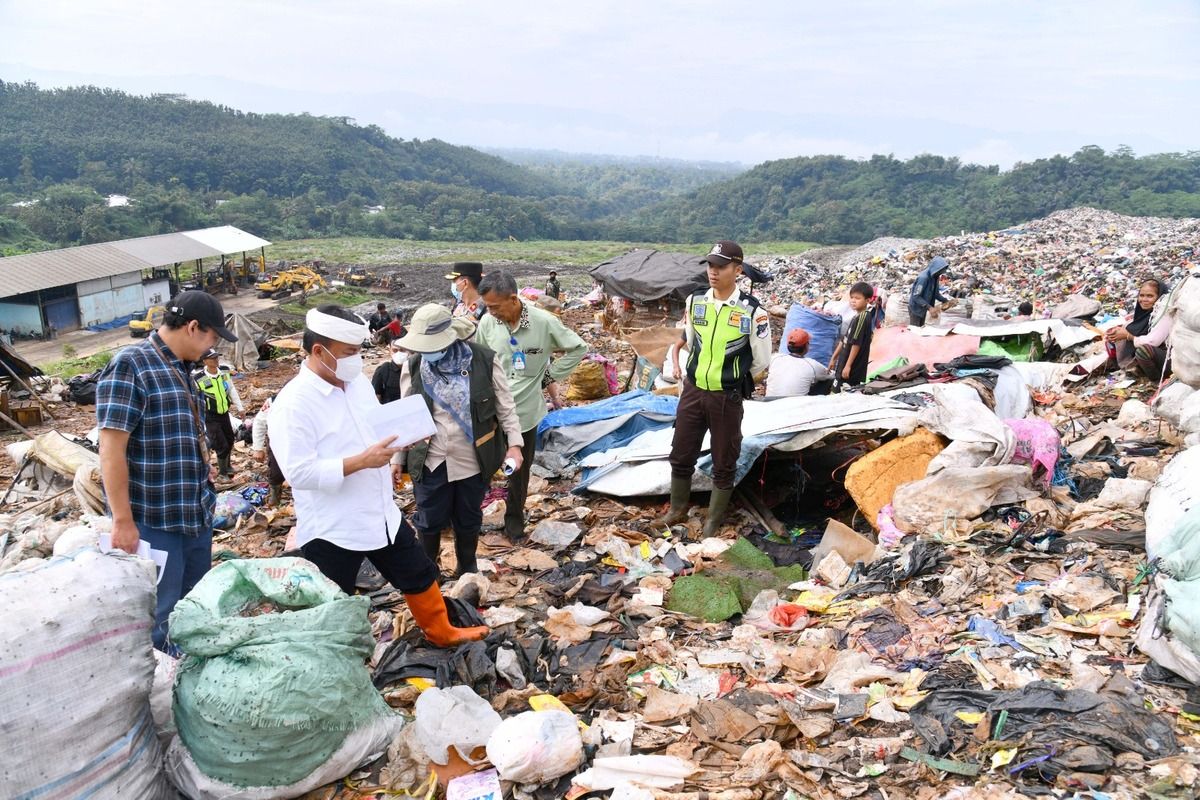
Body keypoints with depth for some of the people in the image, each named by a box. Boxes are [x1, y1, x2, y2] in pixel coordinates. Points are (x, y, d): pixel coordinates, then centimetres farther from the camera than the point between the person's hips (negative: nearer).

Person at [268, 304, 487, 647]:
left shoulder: (358, 381, 3)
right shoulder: (293, 404, -21)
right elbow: (299, 473, -27)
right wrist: (362, 461, -28)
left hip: (382, 514, 8)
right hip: (331, 530, -8)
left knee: (420, 575, 23)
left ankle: (442, 631, 46)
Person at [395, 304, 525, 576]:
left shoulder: (484, 360, -13)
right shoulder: (413, 366, -7)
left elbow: (505, 406, -3)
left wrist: (514, 444, -8)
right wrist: (397, 459, 3)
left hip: (473, 460, 0)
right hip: (431, 461, 1)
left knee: (469, 519, 17)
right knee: (429, 520, 12)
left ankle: (468, 569, 40)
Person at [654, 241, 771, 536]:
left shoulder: (753, 311, -14)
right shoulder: (694, 301, -1)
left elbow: (761, 361, -4)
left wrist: (732, 380, 7)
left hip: (727, 397, -4)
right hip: (692, 390, 4)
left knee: (724, 464, 8)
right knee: (680, 455, 14)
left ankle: (713, 523, 24)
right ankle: (677, 511, 35)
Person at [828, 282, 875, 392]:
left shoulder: (863, 317, -15)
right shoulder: (856, 317, 14)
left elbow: (856, 344, -19)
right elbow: (844, 340, 20)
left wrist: (848, 366, -19)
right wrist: (834, 358, 22)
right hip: (843, 363, 9)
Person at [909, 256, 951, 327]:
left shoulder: (934, 277, -3)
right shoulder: (924, 277, -29)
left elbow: (936, 293, 8)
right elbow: (916, 296, -30)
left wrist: (945, 301, -7)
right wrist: (929, 307, -34)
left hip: (923, 308, 8)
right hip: (916, 308, -8)